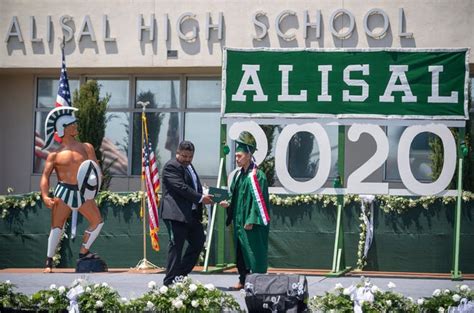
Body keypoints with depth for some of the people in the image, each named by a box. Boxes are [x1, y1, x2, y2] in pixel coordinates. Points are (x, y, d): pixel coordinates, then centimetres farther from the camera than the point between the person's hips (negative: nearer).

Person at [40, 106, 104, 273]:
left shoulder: (86, 148, 10)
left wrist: (93, 180, -18)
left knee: (97, 221, 4)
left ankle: (83, 252, 17)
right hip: (63, 192, -4)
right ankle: (49, 262, -7)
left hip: (83, 192, 4)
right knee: (57, 226, -9)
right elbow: (45, 176, -3)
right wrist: (45, 196, -17)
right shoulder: (55, 155, 2)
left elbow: (95, 169, 5)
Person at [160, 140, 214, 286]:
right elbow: (181, 187, -20)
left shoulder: (189, 167, 22)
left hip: (191, 213, 10)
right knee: (176, 246, -7)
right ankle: (170, 282, -3)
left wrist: (204, 196, 9)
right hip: (176, 213, -10)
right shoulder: (171, 166, -10)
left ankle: (181, 274, 21)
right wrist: (200, 198, -22)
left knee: (198, 241, 13)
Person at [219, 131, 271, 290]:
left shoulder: (256, 176, -14)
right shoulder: (238, 175, 11)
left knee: (254, 252, -4)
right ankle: (243, 280, 19)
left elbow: (258, 199, -17)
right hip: (239, 221, 8)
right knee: (240, 251, 11)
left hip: (252, 224, -8)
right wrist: (228, 203, -1)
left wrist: (251, 220, -19)